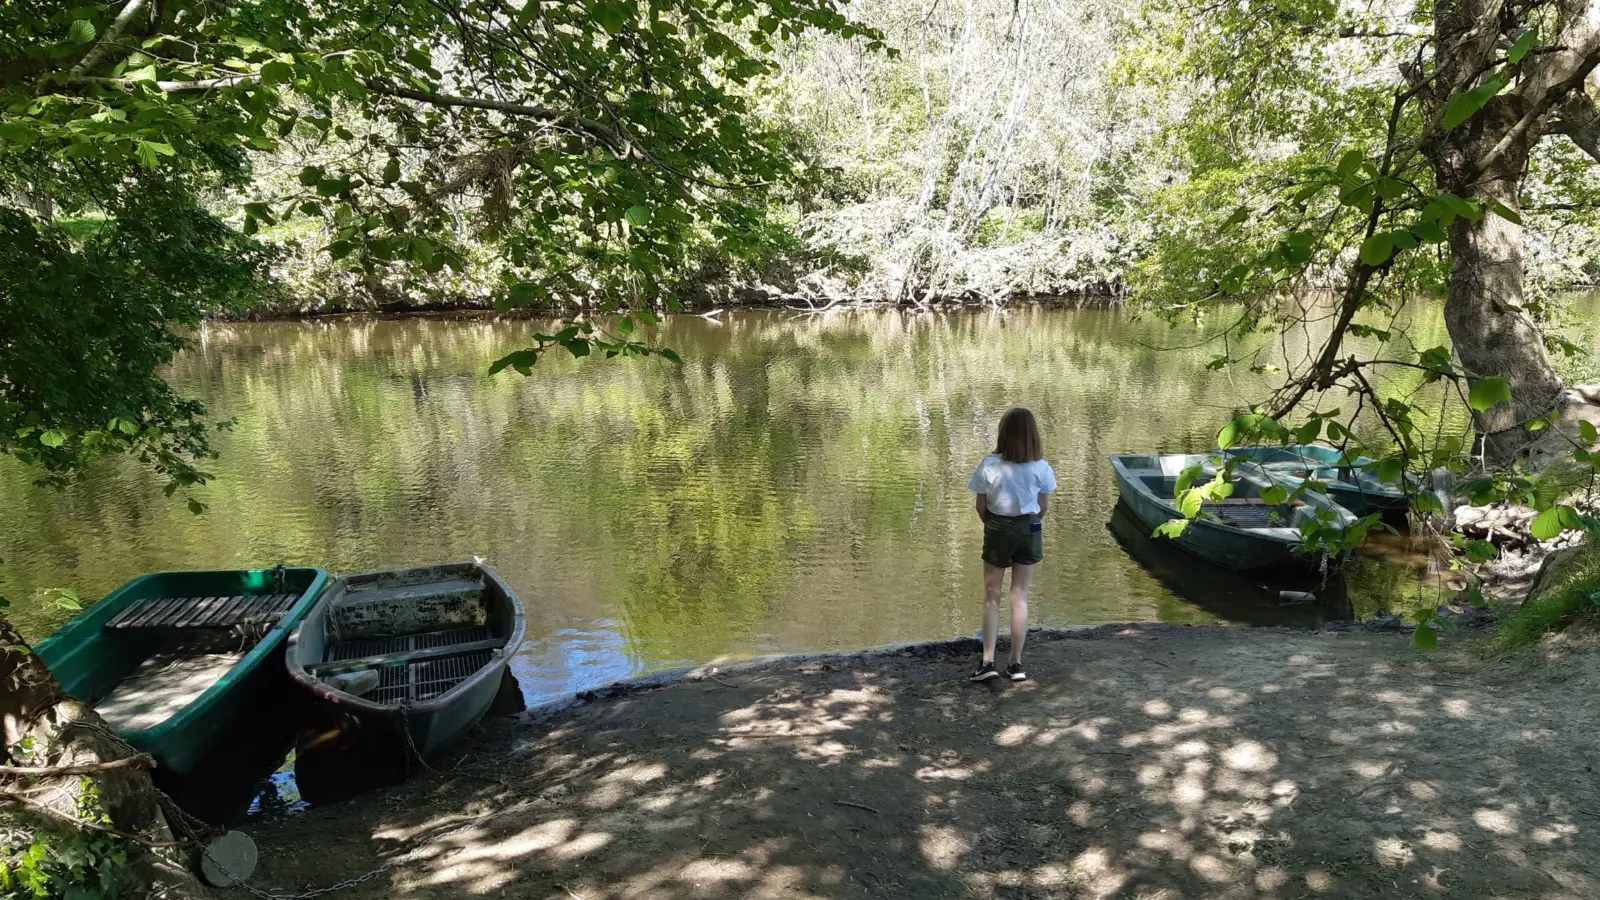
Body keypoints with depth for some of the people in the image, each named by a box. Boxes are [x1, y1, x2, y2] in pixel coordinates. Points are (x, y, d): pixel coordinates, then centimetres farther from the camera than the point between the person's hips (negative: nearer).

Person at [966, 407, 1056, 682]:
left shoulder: (989, 466, -14)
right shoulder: (1040, 468, -10)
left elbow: (981, 507, -5)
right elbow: (1043, 507, 0)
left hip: (997, 529, -1)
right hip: (1029, 530, 1)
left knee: (991, 596, 9)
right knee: (1020, 597, 10)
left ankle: (988, 662, 3)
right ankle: (1016, 664, 15)